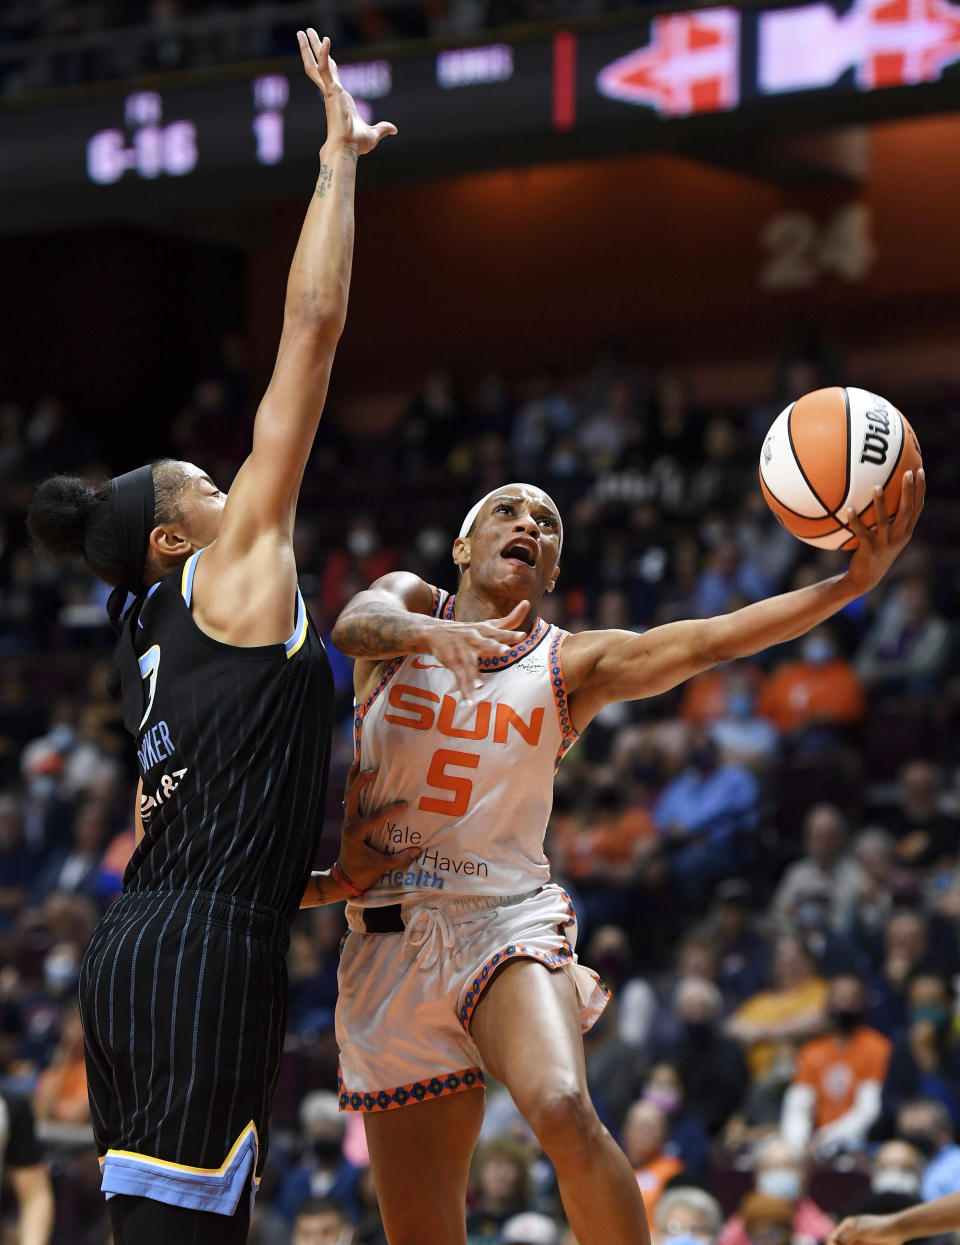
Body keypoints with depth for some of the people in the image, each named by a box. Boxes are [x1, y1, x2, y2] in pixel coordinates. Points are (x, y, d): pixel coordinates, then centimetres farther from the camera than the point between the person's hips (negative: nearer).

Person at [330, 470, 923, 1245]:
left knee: (563, 1109, -33)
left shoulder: (573, 665, 4)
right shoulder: (409, 606, 7)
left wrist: (851, 583, -27)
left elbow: (712, 639, -12)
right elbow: (355, 624, -18)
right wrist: (432, 633, -42)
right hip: (392, 942, 1)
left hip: (509, 919, -1)